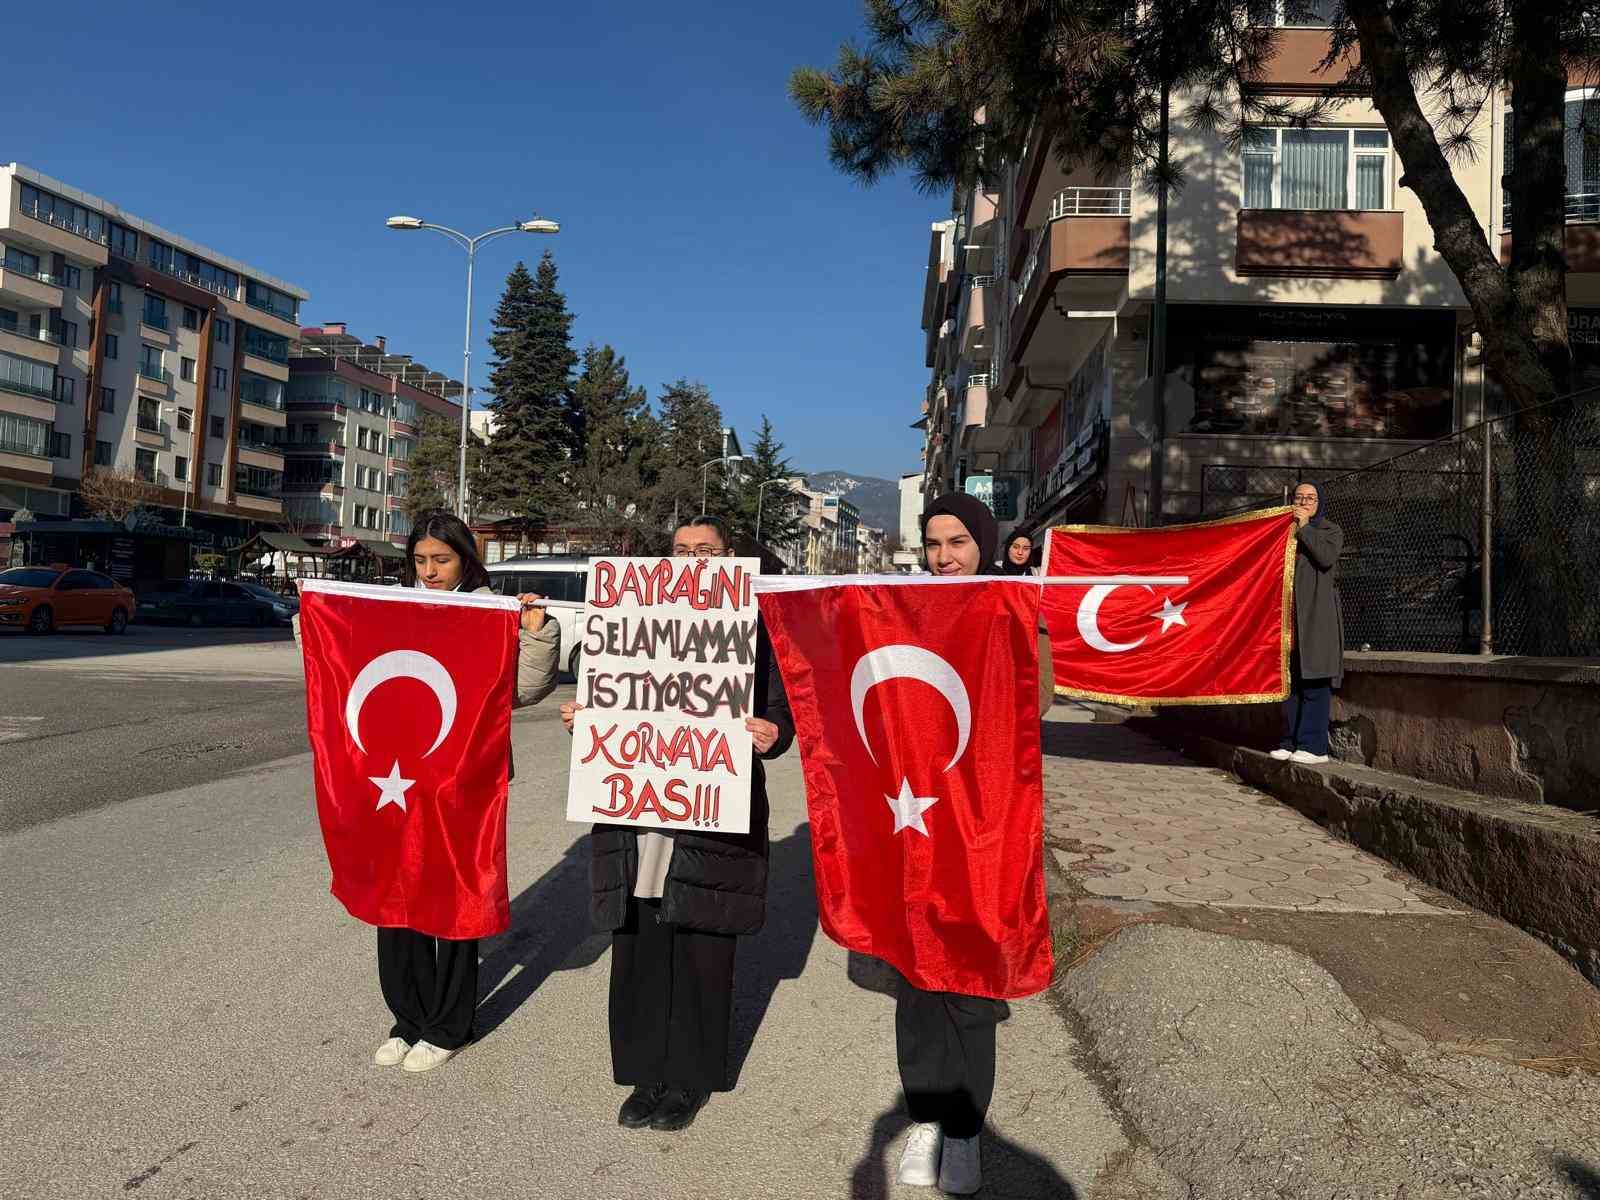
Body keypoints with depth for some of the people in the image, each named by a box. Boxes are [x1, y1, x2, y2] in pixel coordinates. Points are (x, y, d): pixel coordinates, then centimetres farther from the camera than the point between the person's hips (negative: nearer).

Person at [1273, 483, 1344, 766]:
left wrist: (1305, 527, -8)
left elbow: (1326, 557, -14)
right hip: (1288, 613, 5)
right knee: (1289, 680, 6)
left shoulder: (1331, 530, 6)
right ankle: (1291, 742, 11)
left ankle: (1314, 745, -8)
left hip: (1317, 615, -5)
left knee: (1314, 681, -9)